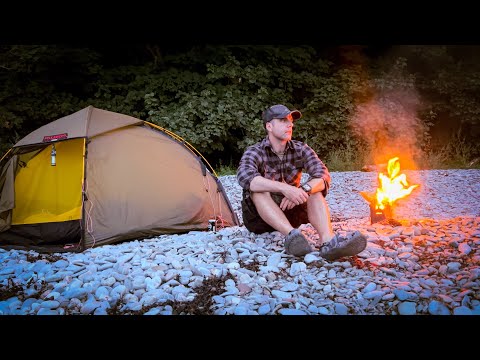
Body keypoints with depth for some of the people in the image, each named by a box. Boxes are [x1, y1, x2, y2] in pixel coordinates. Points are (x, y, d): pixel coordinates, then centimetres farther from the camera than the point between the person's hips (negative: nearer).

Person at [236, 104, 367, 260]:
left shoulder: (300, 149, -1)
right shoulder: (254, 152, -13)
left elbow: (323, 176, -16)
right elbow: (245, 177, -37)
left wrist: (303, 190, -38)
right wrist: (284, 188, -47)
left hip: (289, 212, 3)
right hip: (259, 217, -3)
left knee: (314, 190, -22)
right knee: (258, 189, -33)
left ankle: (328, 241, -45)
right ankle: (292, 236, -51)